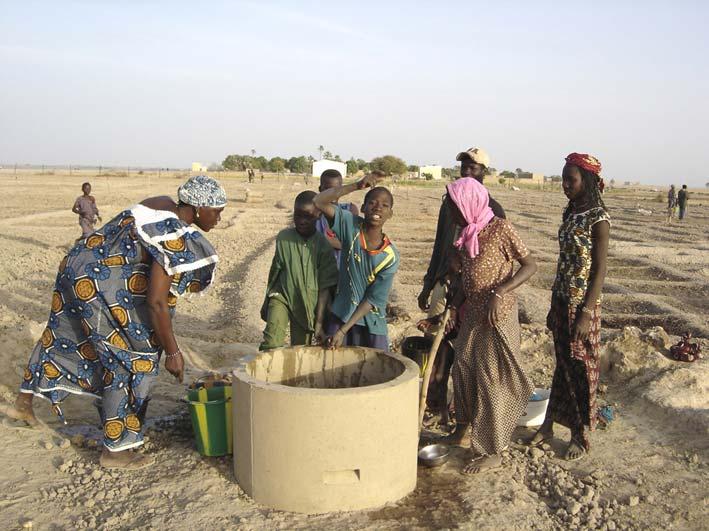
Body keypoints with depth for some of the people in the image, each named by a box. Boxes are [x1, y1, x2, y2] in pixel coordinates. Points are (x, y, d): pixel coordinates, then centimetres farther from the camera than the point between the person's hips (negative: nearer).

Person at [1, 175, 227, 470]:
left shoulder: (162, 204, 3)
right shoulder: (174, 239, -25)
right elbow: (156, 302, -26)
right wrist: (172, 352, -18)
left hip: (77, 269, 10)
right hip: (99, 288, -10)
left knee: (63, 335, 28)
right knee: (132, 361, 2)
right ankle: (115, 450, 14)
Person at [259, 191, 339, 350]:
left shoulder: (323, 246, -11)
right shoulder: (283, 237, -6)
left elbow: (325, 287, -9)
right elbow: (275, 270, 7)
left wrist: (319, 322, -10)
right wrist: (266, 302, 15)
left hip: (307, 304, 0)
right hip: (281, 295, 0)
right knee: (272, 343, -21)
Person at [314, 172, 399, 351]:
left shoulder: (390, 257, -15)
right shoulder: (351, 225, -11)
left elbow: (374, 299, -13)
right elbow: (319, 201, -21)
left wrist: (343, 331, -14)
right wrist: (357, 185, -28)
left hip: (372, 324, -1)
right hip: (340, 315, 1)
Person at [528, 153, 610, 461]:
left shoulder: (598, 218, -14)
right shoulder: (570, 213, 9)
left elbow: (599, 270, -15)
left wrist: (586, 314, -18)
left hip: (582, 305, -7)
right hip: (561, 300, 7)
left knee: (581, 369, 5)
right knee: (562, 364, 16)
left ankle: (580, 435, 20)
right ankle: (549, 425, 27)